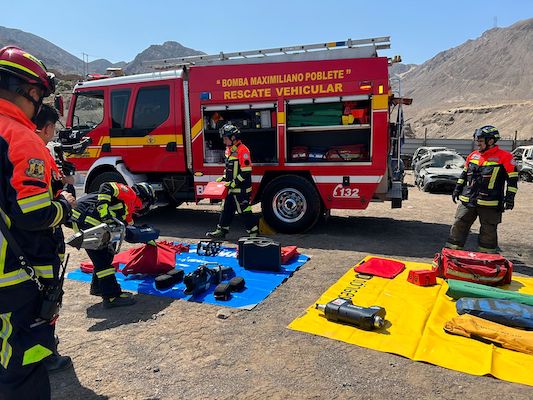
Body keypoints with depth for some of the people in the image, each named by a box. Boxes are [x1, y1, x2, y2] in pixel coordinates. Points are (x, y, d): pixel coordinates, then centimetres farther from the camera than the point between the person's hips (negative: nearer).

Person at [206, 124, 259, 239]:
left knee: (245, 211, -1)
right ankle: (221, 231, 27)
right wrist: (223, 178, 12)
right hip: (231, 189, 9)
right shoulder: (229, 149, 11)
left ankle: (254, 233, 11)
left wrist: (234, 183, -21)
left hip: (241, 189, -9)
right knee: (227, 209, 16)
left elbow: (246, 172, -22)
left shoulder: (243, 150, -19)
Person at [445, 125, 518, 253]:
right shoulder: (473, 155, 9)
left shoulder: (504, 157, -6)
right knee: (459, 225, 6)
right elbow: (464, 174, 20)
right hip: (468, 200, 5)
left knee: (488, 231, 7)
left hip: (490, 203, -5)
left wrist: (509, 197, -9)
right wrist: (457, 189, 17)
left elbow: (513, 178, -4)